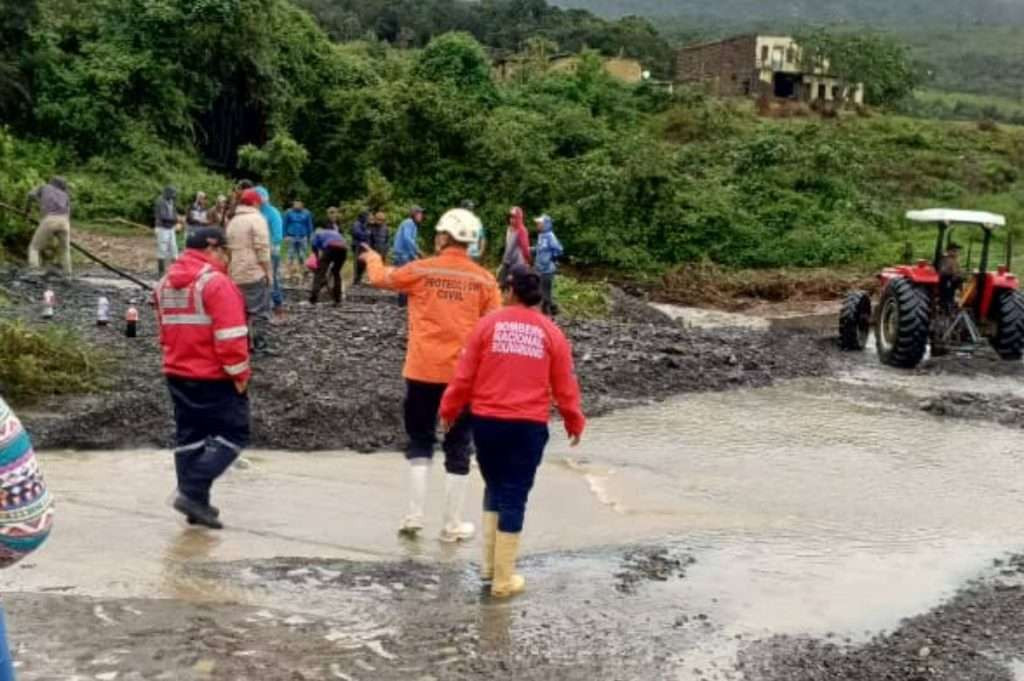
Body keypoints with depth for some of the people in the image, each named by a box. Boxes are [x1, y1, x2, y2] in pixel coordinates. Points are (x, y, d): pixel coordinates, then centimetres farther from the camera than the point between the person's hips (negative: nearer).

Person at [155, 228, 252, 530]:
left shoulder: (166, 282, 12)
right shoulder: (216, 282, -16)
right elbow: (229, 336, -21)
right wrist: (239, 374, -13)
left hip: (178, 374, 8)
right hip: (215, 377, -8)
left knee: (189, 437, 13)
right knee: (233, 435, 0)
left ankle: (195, 503, 16)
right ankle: (193, 492, -8)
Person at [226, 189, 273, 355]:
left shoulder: (233, 222, 16)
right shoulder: (256, 219, -9)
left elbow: (229, 248, 18)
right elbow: (262, 249, -15)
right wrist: (268, 272, -9)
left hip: (236, 275, 8)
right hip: (255, 273, -8)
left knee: (242, 310, 15)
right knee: (260, 311, -5)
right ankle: (260, 346, -7)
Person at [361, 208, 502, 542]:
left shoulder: (421, 270, -5)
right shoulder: (484, 279, -3)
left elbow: (382, 278, 13)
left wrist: (373, 259, 36)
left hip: (423, 371, 0)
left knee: (420, 441, 15)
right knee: (458, 448, 10)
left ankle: (415, 515, 9)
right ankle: (453, 524, 14)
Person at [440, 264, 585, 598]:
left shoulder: (488, 324, -1)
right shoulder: (551, 333, 0)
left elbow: (464, 376, 1)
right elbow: (564, 386, 4)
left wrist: (449, 410, 15)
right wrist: (575, 423, 18)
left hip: (487, 421, 1)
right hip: (529, 425, -1)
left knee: (494, 488, 20)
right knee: (514, 497, 5)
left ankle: (489, 565, 22)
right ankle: (503, 579, 9)